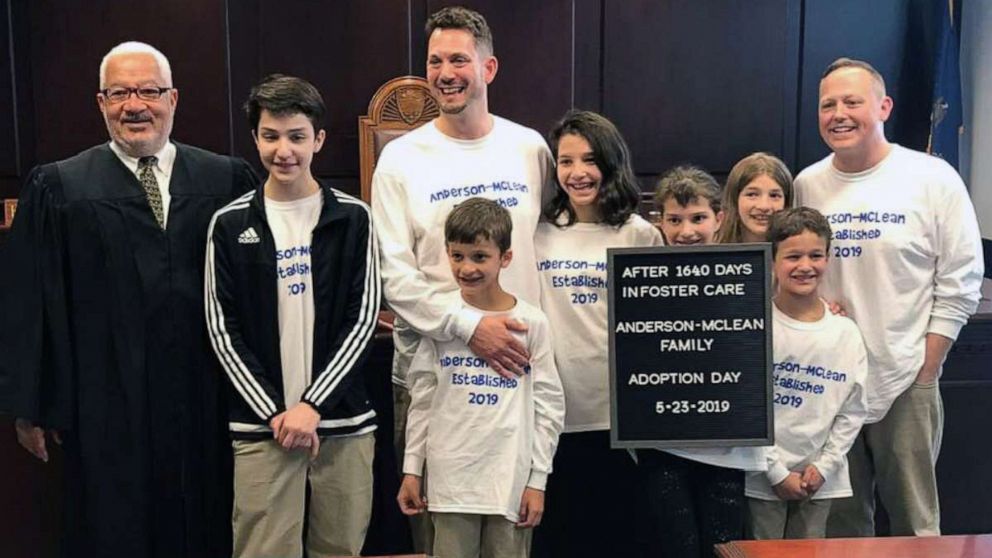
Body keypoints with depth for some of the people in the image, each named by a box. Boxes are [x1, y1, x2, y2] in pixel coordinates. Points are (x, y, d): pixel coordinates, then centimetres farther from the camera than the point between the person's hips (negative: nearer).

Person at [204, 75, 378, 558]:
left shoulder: (352, 218, 2)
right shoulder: (230, 224, 2)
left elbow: (363, 319, -2)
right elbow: (222, 330, 1)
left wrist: (313, 405, -10)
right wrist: (274, 412, -8)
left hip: (344, 421, 1)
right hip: (260, 426, 0)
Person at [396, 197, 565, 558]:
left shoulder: (531, 323, -3)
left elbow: (549, 406, -1)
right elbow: (422, 401, 6)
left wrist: (537, 479, -3)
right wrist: (411, 469, 5)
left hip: (511, 478, -1)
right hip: (450, 477, 1)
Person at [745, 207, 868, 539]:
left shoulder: (846, 333, 1)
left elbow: (853, 410, 5)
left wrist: (824, 466, -3)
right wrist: (777, 472, -10)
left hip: (820, 480, 3)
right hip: (763, 478, -3)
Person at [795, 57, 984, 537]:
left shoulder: (934, 179, -5)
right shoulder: (807, 185, 4)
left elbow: (959, 283, -4)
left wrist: (926, 371, -7)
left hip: (904, 382, -3)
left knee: (914, 519, 7)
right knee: (841, 520, 15)